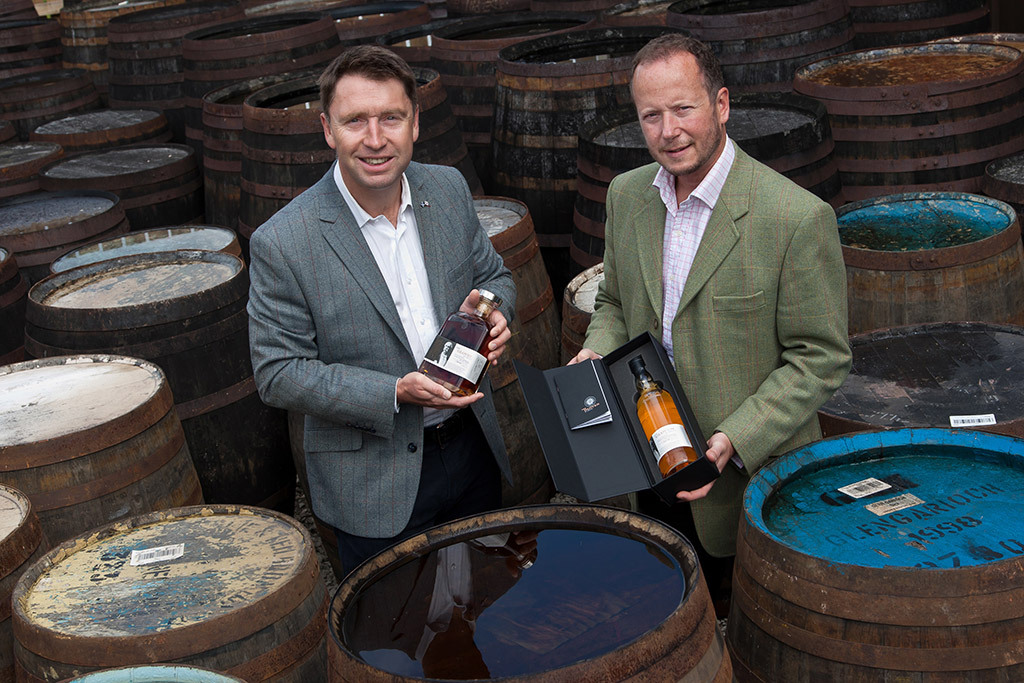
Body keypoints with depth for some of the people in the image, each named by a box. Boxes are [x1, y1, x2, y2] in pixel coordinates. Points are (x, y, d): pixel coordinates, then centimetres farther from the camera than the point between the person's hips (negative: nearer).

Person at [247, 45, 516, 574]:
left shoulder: (448, 189, -3)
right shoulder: (281, 244, -19)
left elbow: (494, 274, 11)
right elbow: (278, 374, -15)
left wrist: (490, 309, -13)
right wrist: (394, 393, -25)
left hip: (473, 448, 5)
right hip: (375, 481, -5)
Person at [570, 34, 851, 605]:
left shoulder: (798, 218, -18)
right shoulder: (627, 195, 2)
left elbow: (821, 359, -14)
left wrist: (735, 441, -23)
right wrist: (598, 354, -5)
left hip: (752, 479, -5)